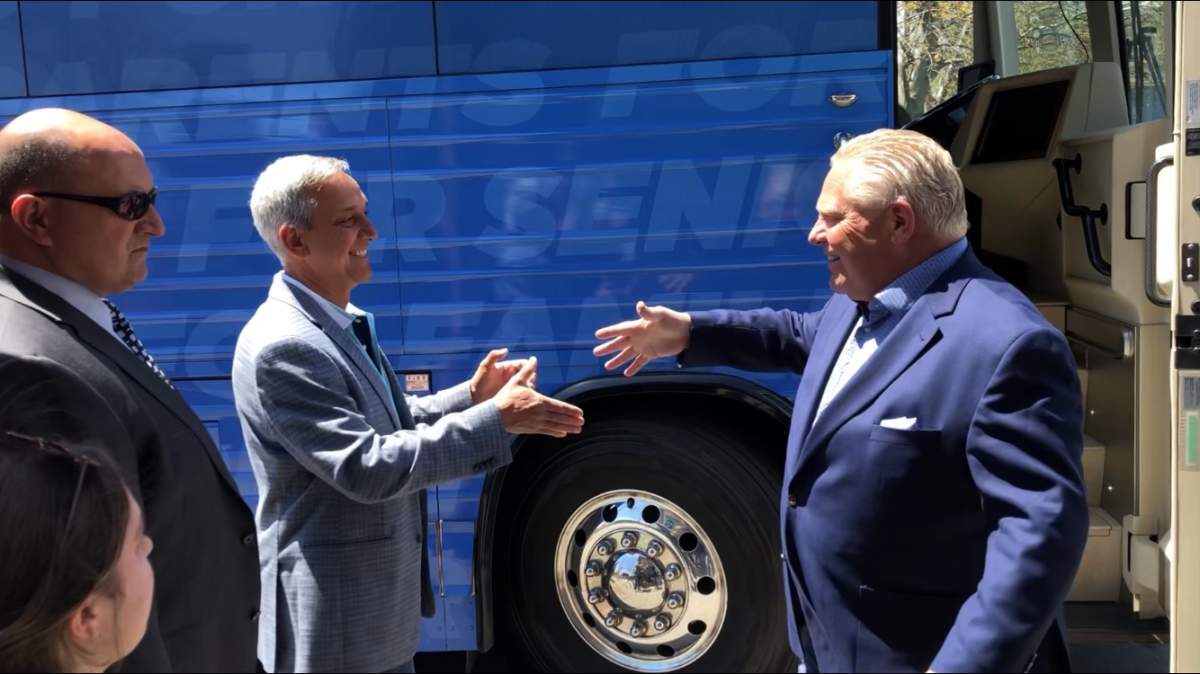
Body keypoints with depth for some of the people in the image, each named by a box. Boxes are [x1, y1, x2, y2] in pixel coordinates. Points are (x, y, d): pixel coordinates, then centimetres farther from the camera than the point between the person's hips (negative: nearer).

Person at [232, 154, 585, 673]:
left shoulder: (341, 323, 7)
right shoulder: (282, 347, -24)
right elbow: (367, 469, -28)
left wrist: (471, 397, 3)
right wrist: (495, 421, -24)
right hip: (334, 617, -9)